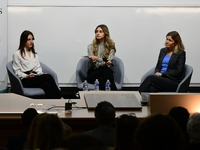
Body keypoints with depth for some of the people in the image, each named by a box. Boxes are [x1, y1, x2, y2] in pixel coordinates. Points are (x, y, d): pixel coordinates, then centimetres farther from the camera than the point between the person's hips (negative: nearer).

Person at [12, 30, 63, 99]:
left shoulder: (34, 53, 23)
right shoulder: (17, 54, 3)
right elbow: (17, 71, -1)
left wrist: (40, 73, -2)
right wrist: (27, 76, -18)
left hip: (36, 77, 6)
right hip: (25, 80, -6)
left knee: (46, 85, -32)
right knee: (48, 77, -31)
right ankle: (60, 98, -35)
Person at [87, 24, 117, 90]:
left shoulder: (111, 46, 9)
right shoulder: (91, 47, 7)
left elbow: (109, 62, -4)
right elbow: (94, 63, -6)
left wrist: (97, 58, -22)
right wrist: (104, 63, -28)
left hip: (106, 71, 1)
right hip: (93, 72, -1)